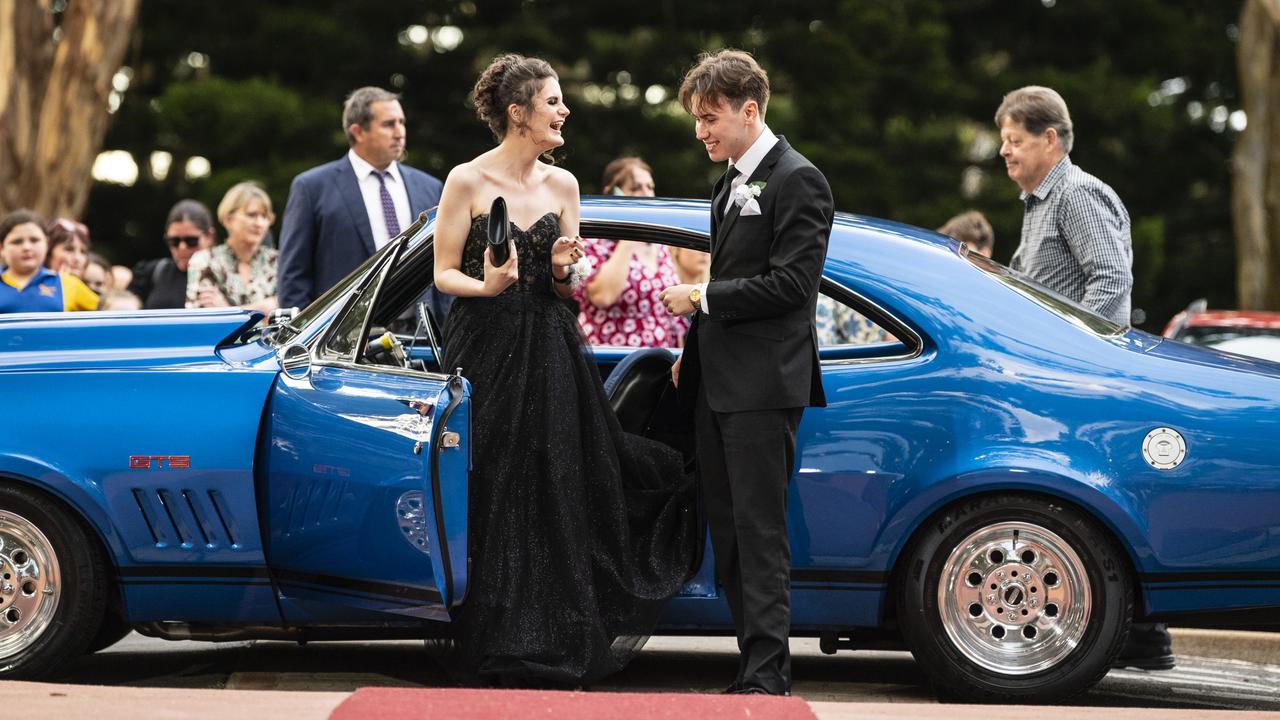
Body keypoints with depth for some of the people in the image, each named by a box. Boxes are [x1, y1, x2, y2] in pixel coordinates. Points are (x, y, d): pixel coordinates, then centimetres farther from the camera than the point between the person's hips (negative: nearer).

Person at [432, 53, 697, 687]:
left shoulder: (561, 184, 9)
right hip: (486, 352, -4)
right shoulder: (467, 181, -5)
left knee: (557, 497, 2)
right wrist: (488, 287, -21)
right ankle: (499, 654, 7)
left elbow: (565, 291, 14)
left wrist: (561, 271, -8)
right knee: (494, 498, -3)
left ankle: (555, 649, 11)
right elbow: (444, 274, -2)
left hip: (549, 355, 4)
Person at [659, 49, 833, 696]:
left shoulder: (797, 181, -9)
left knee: (760, 533, -9)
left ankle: (768, 678, -7)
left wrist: (700, 298, -12)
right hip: (718, 382, 9)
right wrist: (692, 353, 18)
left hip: (762, 387, -9)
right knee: (727, 531, 9)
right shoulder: (732, 185, 19)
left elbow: (790, 283, -17)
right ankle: (753, 664, 15)